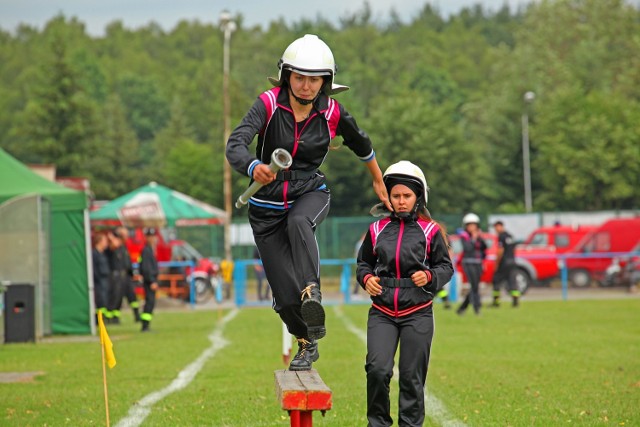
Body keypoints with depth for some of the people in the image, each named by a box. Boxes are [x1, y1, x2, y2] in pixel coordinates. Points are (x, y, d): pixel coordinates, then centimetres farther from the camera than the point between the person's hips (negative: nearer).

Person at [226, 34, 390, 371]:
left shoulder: (332, 114, -7)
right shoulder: (269, 104, -16)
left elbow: (361, 145, 14)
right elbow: (235, 145, -31)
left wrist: (378, 181, 27)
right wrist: (253, 168, -53)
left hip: (310, 194, 1)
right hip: (268, 205, -1)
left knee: (298, 222, -39)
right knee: (285, 296, -3)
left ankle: (311, 293, -48)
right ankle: (306, 343, 26)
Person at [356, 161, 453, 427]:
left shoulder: (430, 231, 2)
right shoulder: (377, 230, 8)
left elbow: (446, 267, 8)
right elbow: (363, 263, 20)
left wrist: (429, 276, -12)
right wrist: (366, 278, -1)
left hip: (417, 313, -1)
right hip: (382, 312, 1)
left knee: (412, 376, 0)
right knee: (377, 369, -13)